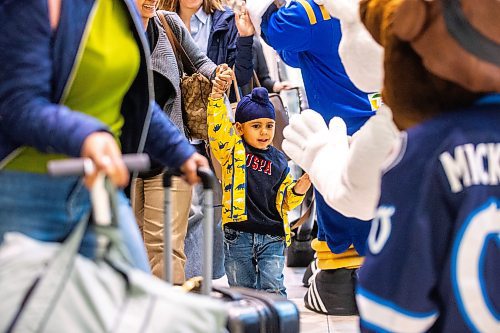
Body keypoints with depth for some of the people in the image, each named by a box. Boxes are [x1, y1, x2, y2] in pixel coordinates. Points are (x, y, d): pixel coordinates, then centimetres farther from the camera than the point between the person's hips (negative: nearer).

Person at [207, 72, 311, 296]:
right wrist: (216, 96, -31)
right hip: (238, 235, -1)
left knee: (273, 289, -4)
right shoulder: (233, 150, 1)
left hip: (272, 237, 1)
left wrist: (298, 190, -4)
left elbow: (285, 199, 16)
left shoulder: (278, 160, 9)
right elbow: (217, 127, -18)